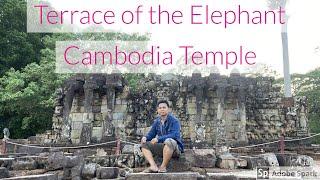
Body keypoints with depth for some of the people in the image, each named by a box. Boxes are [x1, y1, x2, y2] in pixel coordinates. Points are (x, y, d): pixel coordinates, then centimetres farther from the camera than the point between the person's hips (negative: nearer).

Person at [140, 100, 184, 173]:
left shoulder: (174, 120, -10)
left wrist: (158, 139, -27)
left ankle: (163, 166, -27)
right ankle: (153, 166, -22)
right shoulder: (156, 121, 9)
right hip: (162, 147, 7)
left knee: (169, 141, -38)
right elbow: (151, 134, 13)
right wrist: (145, 137, -12)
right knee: (144, 145, -2)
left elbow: (175, 135, -23)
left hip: (175, 148, -7)